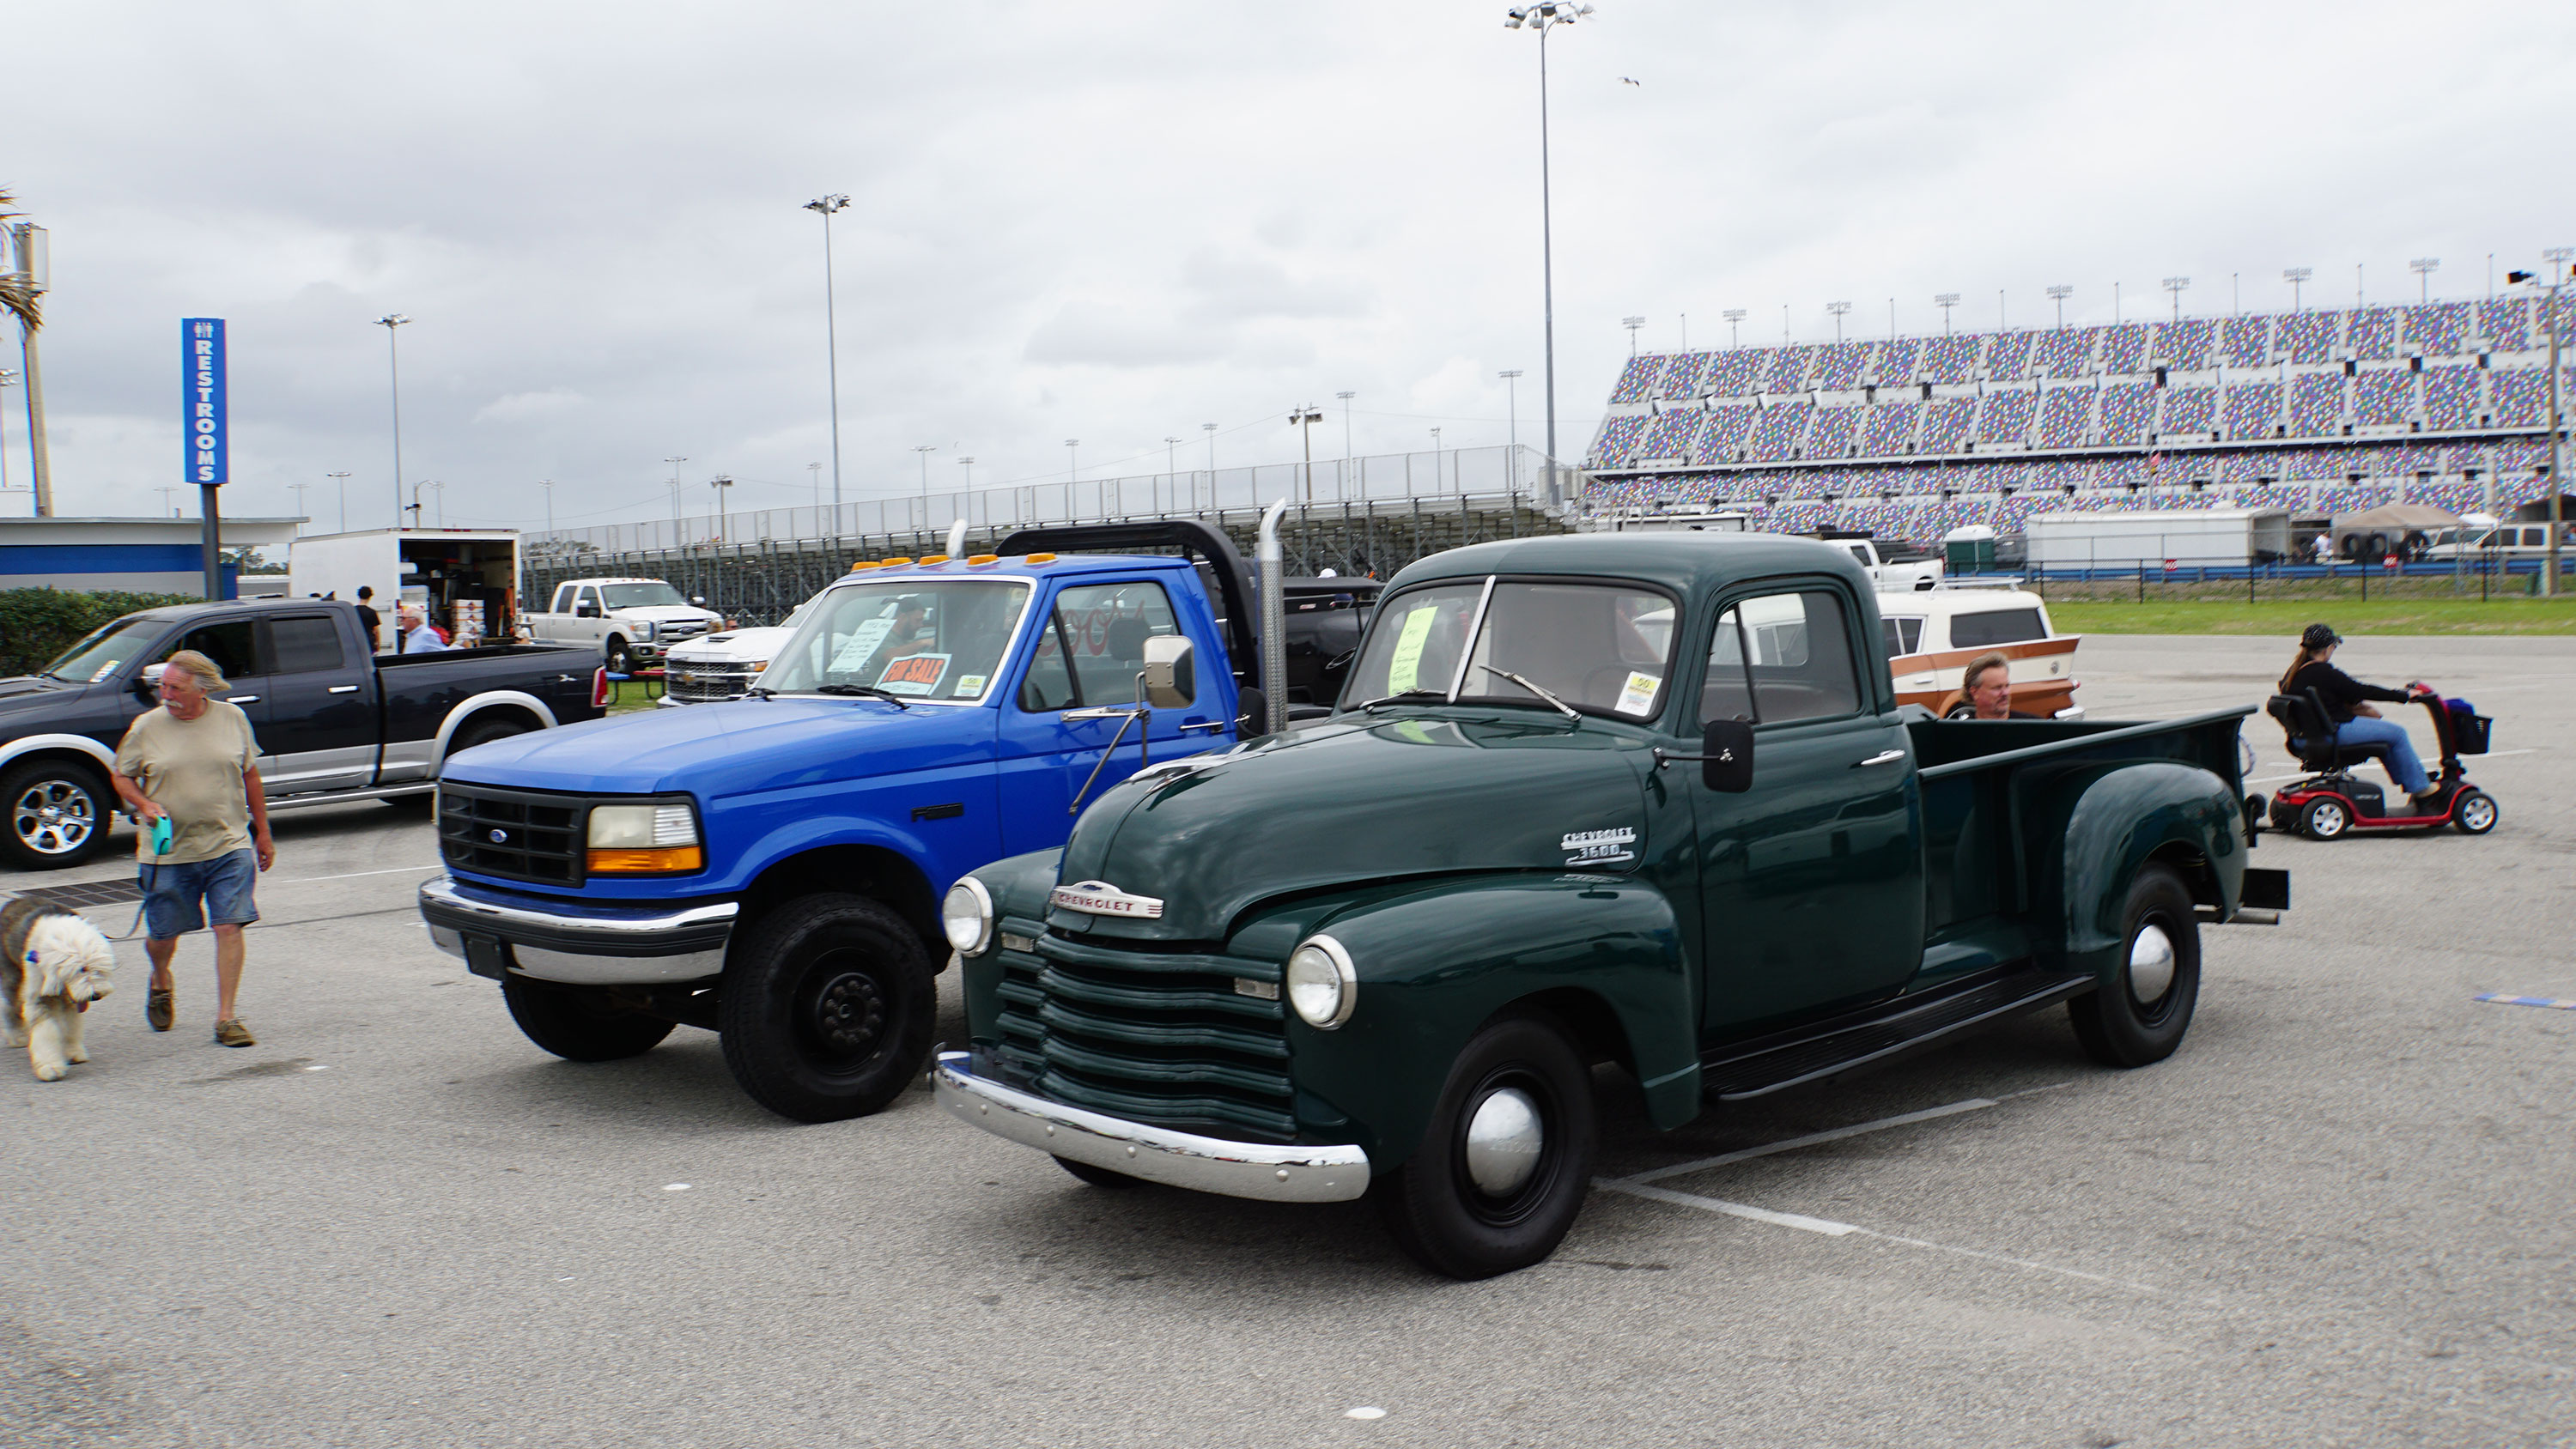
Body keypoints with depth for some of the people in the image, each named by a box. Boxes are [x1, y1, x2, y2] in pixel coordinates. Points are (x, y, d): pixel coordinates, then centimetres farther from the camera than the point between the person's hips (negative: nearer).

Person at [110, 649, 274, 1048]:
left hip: (229, 846, 0)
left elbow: (250, 775, 11)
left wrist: (263, 833, 13)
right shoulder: (146, 726, -2)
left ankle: (226, 1018, -2)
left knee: (229, 927, -9)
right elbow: (122, 776, 9)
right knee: (163, 934, 9)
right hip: (169, 851, 0)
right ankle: (161, 983, 44)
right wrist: (144, 805, -12)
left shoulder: (232, 718, 1)